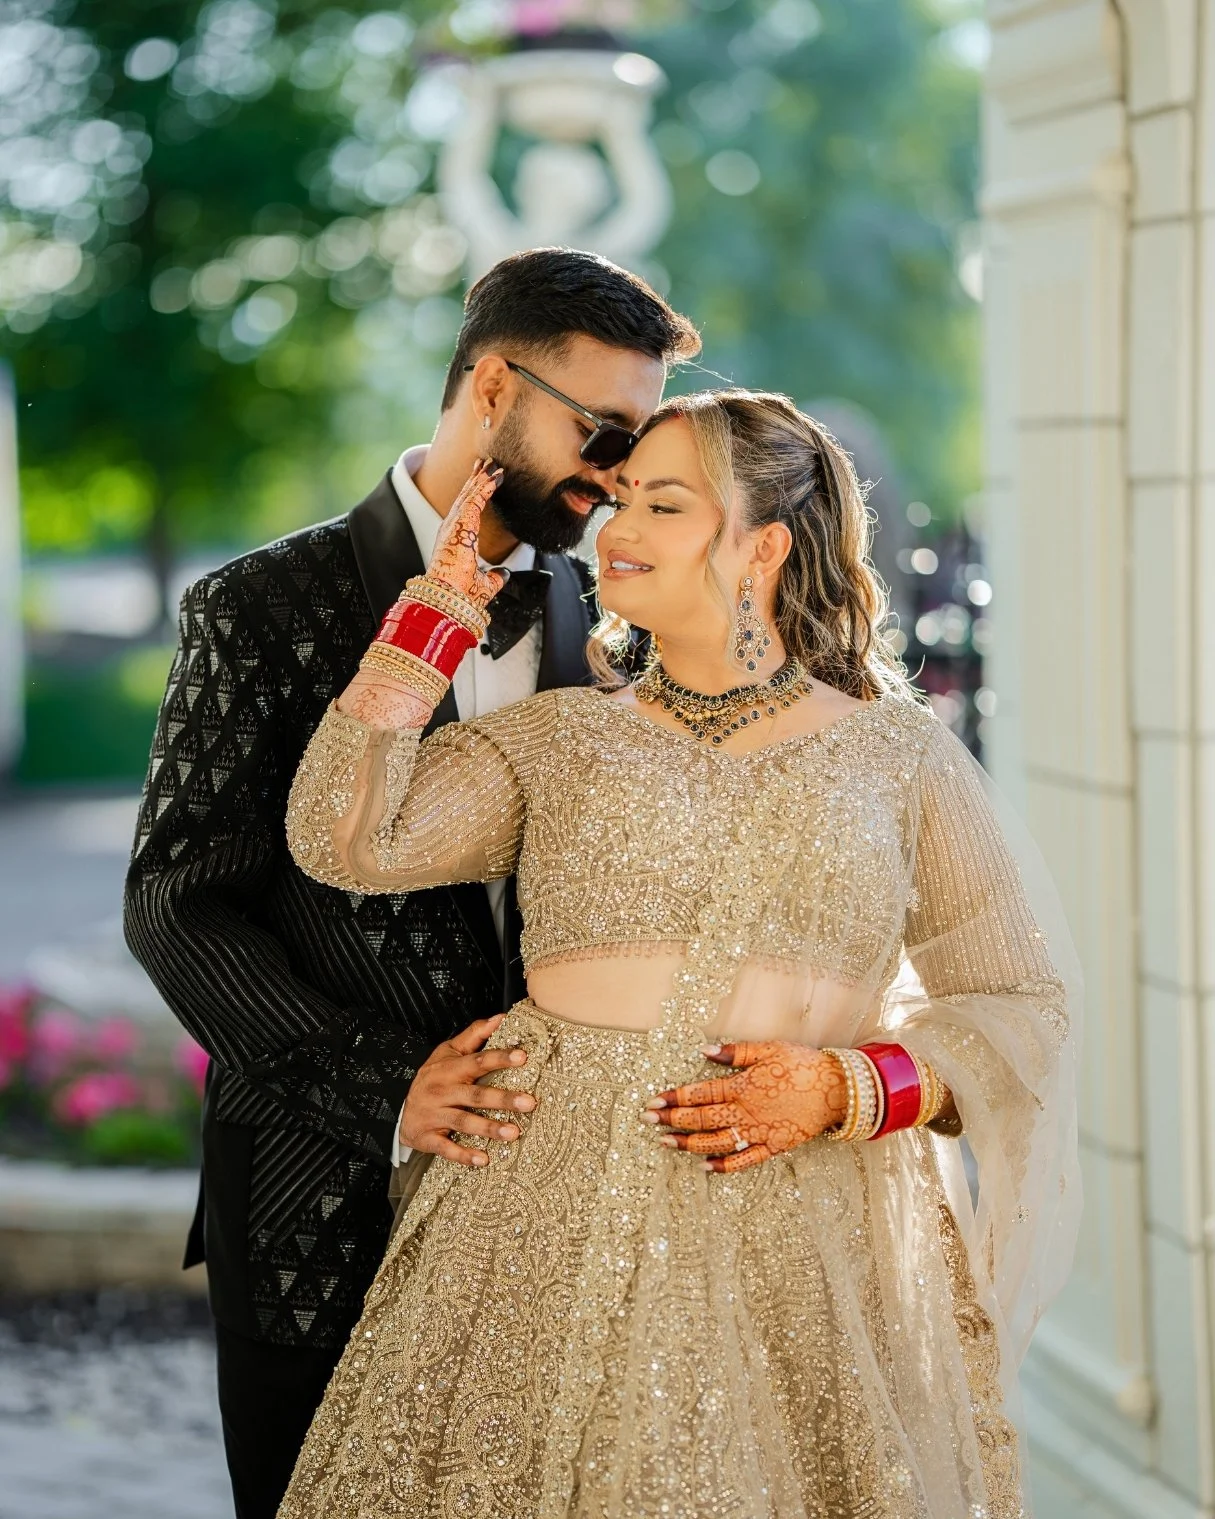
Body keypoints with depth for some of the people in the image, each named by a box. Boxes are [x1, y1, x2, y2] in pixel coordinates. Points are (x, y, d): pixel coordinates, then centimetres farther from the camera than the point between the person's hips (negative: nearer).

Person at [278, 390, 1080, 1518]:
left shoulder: (900, 755, 7)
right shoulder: (557, 740, 10)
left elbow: (1022, 1003, 7)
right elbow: (345, 839, -4)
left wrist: (846, 1088, -9)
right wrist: (443, 609, 0)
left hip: (803, 1249, 0)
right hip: (558, 1228, 1)